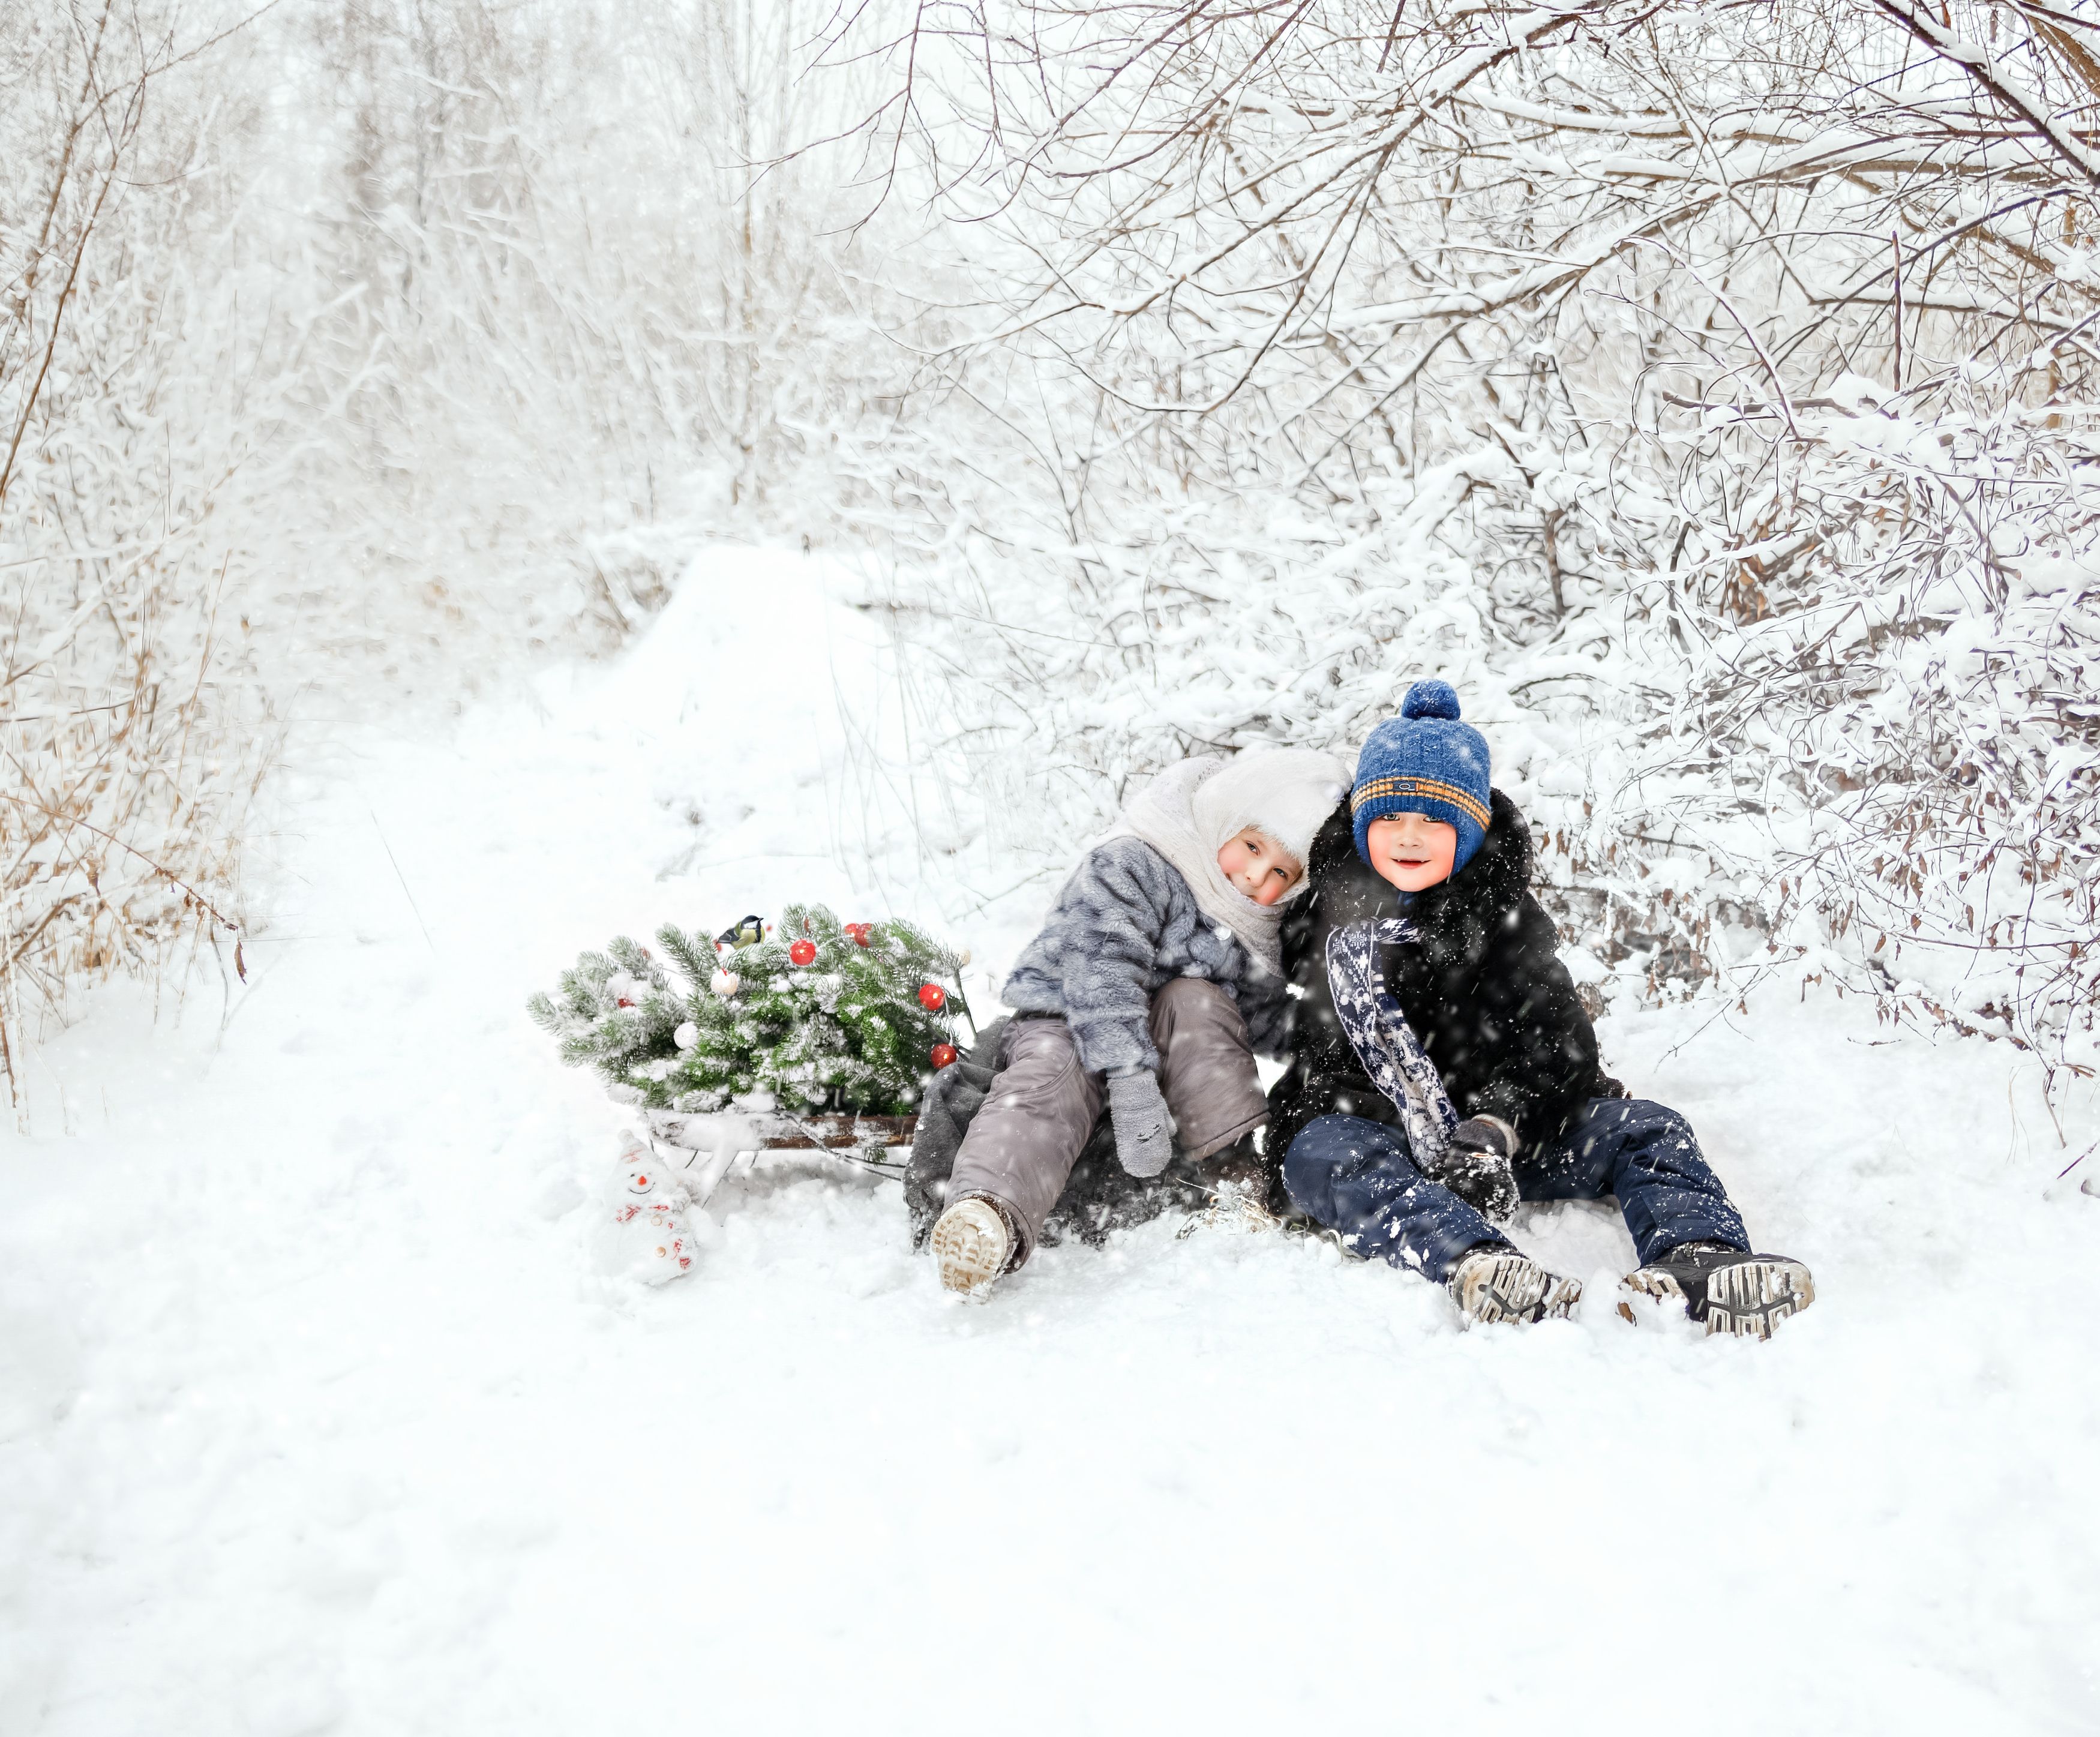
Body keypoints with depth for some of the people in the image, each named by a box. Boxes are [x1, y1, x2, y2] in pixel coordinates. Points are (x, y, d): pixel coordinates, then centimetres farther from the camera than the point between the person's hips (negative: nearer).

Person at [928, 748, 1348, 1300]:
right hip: (1067, 1022, -4)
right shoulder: (1128, 867, -18)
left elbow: (1270, 1026, 15)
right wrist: (1132, 1084, -39)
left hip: (1181, 1049, 5)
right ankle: (988, 1210, -63)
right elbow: (1102, 973, -29)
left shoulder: (1266, 937, 4)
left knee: (1194, 1000, -26)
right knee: (1051, 1079, -36)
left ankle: (1239, 1171, -27)